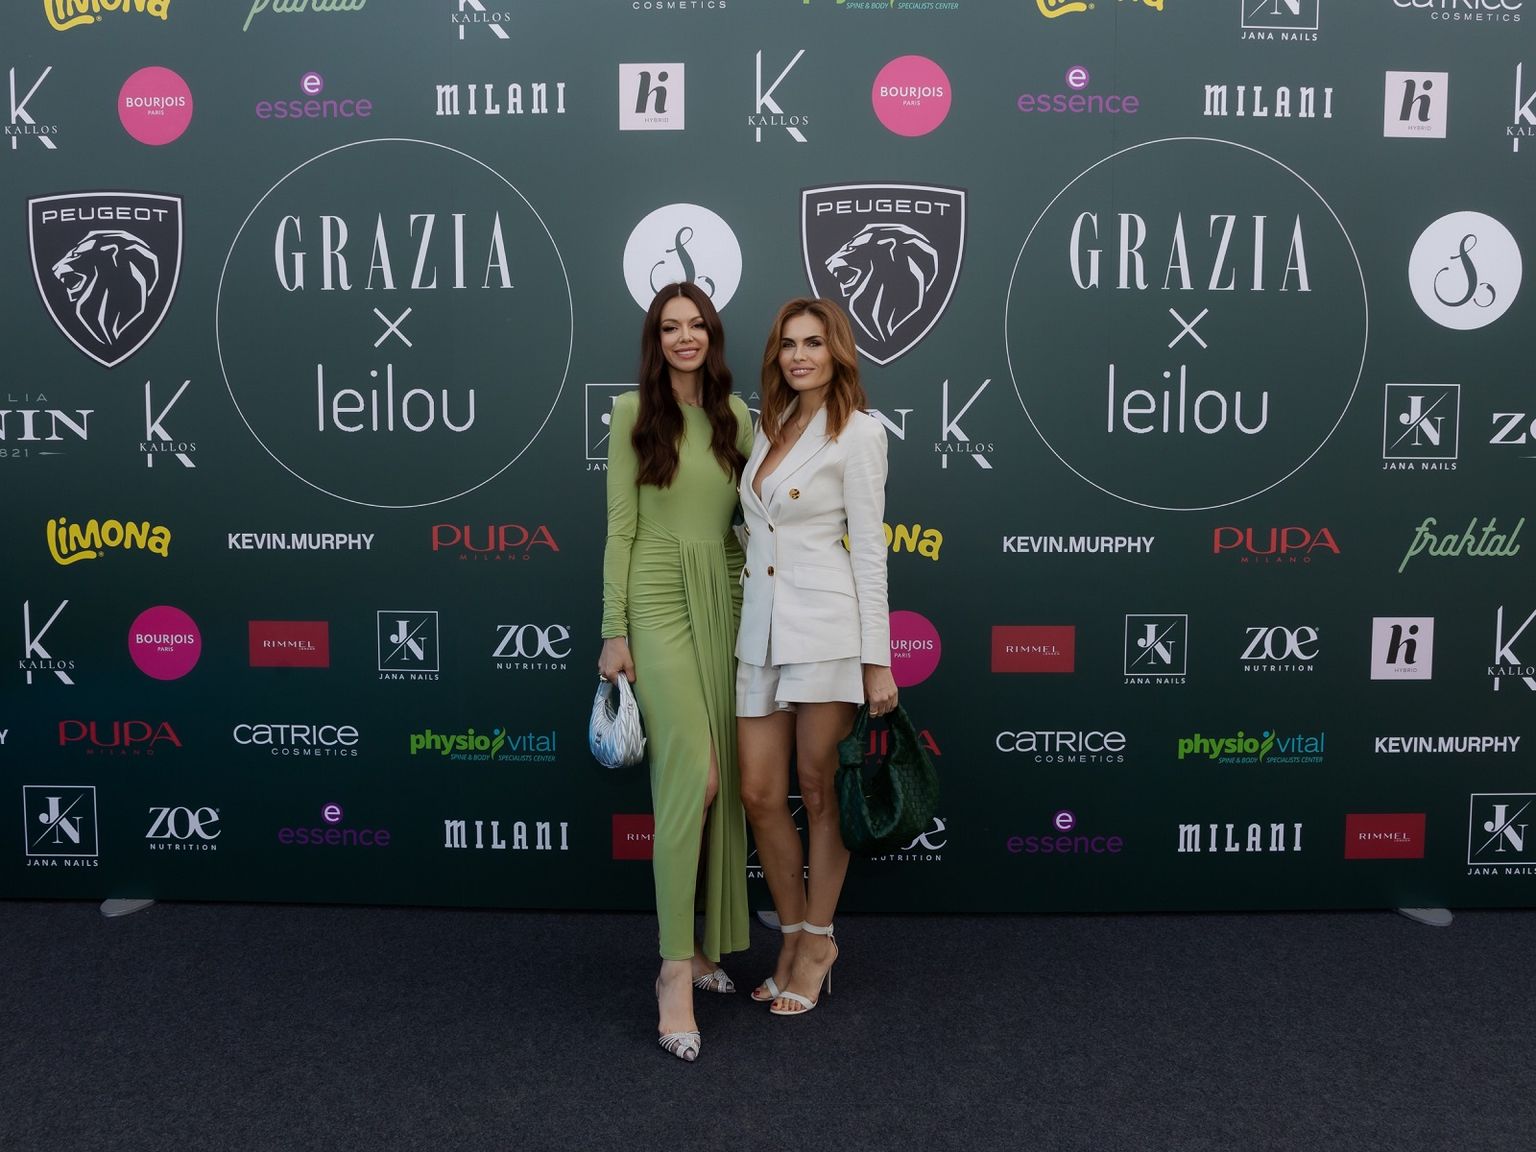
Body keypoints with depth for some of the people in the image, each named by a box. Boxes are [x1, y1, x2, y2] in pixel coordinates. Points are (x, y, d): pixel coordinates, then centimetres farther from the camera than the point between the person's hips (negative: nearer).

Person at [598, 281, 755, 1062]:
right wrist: (614, 631, -6)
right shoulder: (634, 413, 0)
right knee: (692, 775, -14)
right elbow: (620, 527, -2)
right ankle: (676, 970, -7)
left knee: (718, 781, 7)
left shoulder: (736, 417, 10)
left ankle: (704, 944, 21)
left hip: (723, 605, 4)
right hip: (658, 603, -4)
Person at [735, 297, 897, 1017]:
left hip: (826, 626, -6)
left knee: (819, 794, 4)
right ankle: (794, 933, 24)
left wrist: (878, 660, -10)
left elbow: (869, 548, -8)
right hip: (759, 627, 6)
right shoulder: (771, 423, 15)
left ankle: (816, 941, 21)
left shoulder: (857, 431, -4)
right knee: (760, 795, 6)